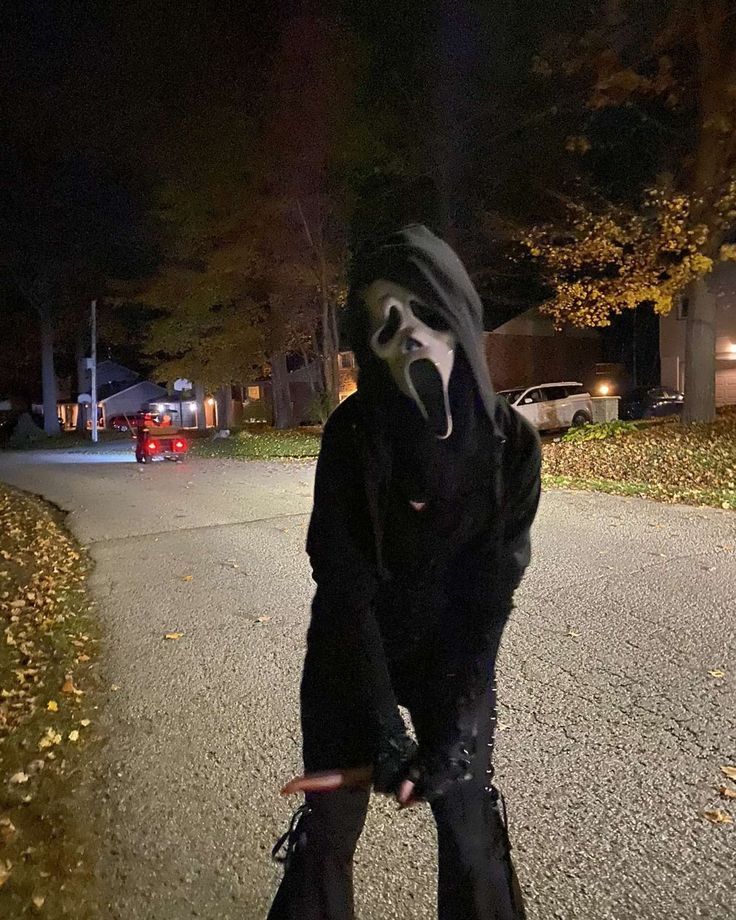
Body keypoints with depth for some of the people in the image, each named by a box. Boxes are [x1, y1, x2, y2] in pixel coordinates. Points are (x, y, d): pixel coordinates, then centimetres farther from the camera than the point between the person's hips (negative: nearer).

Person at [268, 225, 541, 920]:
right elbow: (344, 587, -22)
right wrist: (384, 732, -26)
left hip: (455, 652, 1)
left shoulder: (511, 443, -18)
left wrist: (454, 731, -23)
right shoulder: (352, 433, -21)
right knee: (328, 827, 9)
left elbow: (491, 594, -17)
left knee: (470, 823, 10)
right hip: (349, 656, 0)